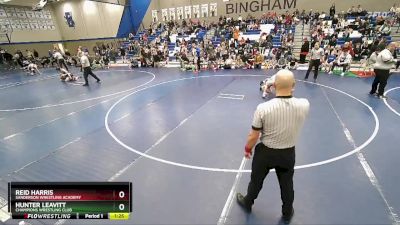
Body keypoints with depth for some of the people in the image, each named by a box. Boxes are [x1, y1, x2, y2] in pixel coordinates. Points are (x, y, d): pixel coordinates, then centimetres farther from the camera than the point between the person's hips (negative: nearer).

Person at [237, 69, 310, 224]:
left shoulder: (263, 108, -28)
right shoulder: (304, 105, -20)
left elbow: (253, 136, -17)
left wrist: (247, 149, 1)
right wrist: (290, 93, 12)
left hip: (265, 152, -2)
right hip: (288, 153, 3)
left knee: (256, 180, 23)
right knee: (287, 184, 26)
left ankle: (247, 203, 51)